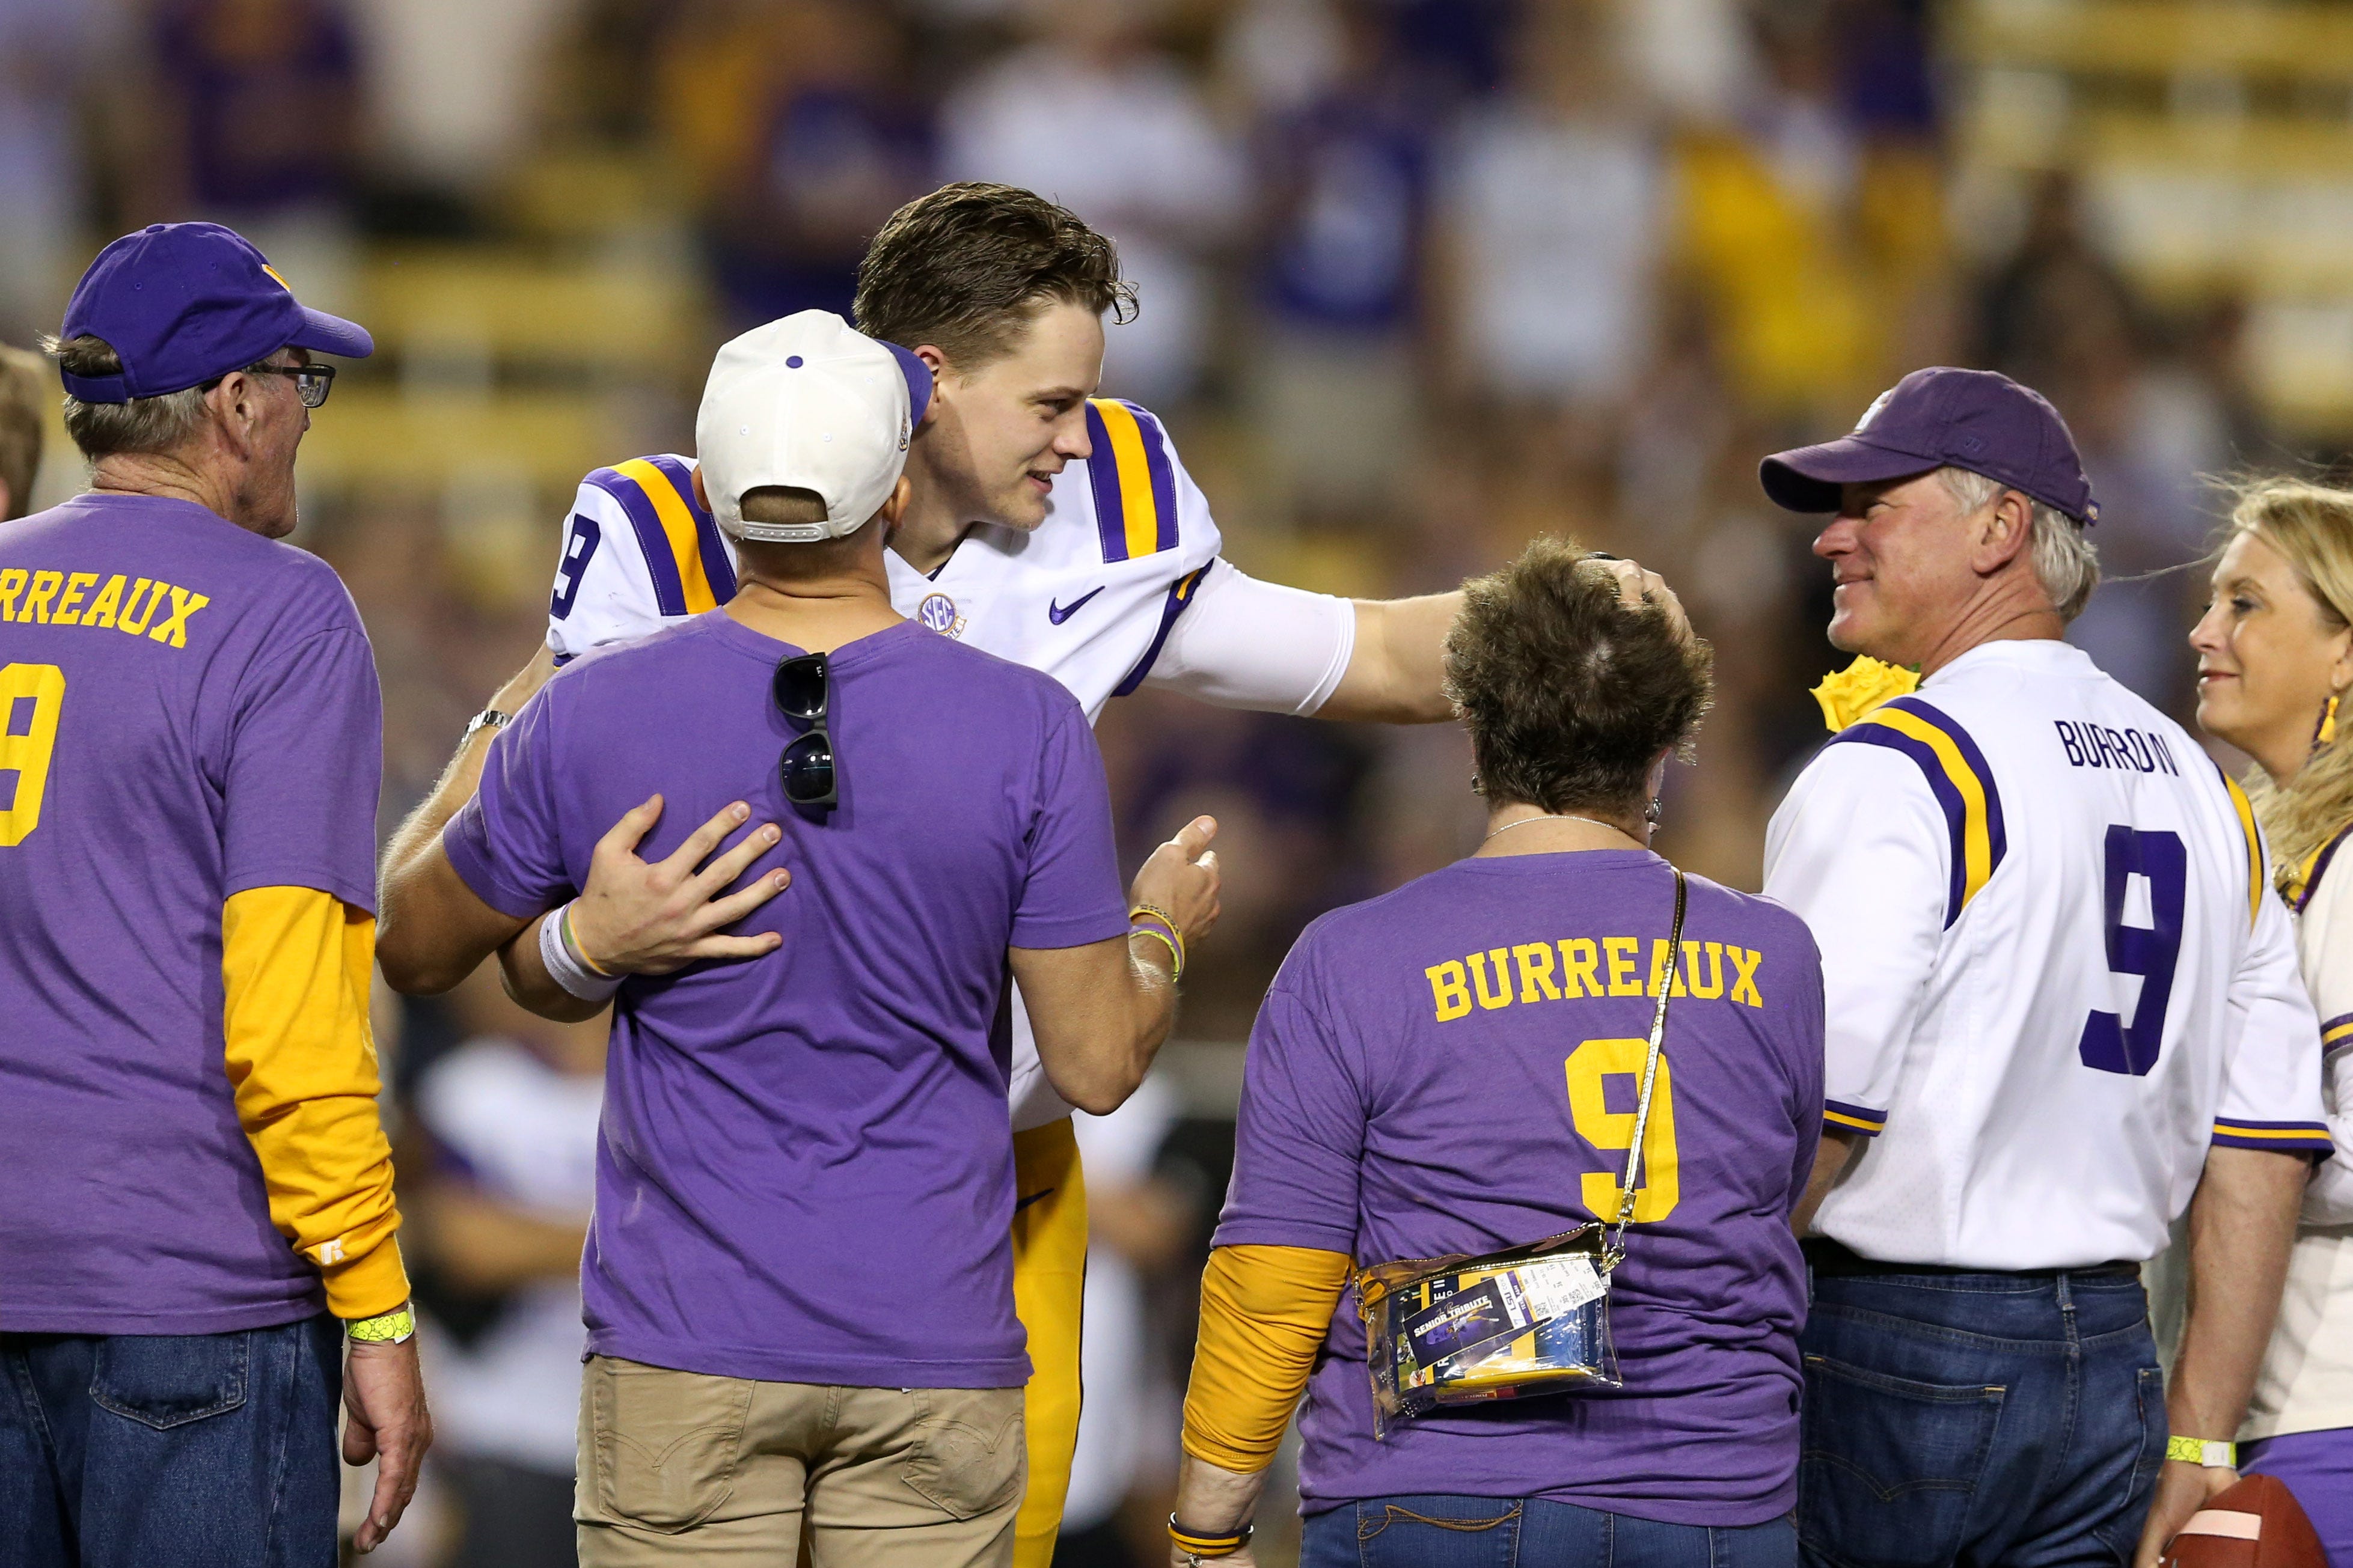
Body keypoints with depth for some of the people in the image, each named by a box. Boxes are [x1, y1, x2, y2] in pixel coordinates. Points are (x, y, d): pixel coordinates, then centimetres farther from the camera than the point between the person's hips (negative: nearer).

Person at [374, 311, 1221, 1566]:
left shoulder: (590, 718, -6)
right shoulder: (1030, 732, -8)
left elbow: (415, 952, 10)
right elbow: (1098, 1065, -2)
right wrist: (1162, 932, 20)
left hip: (684, 1339, 0)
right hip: (934, 1349, 0)